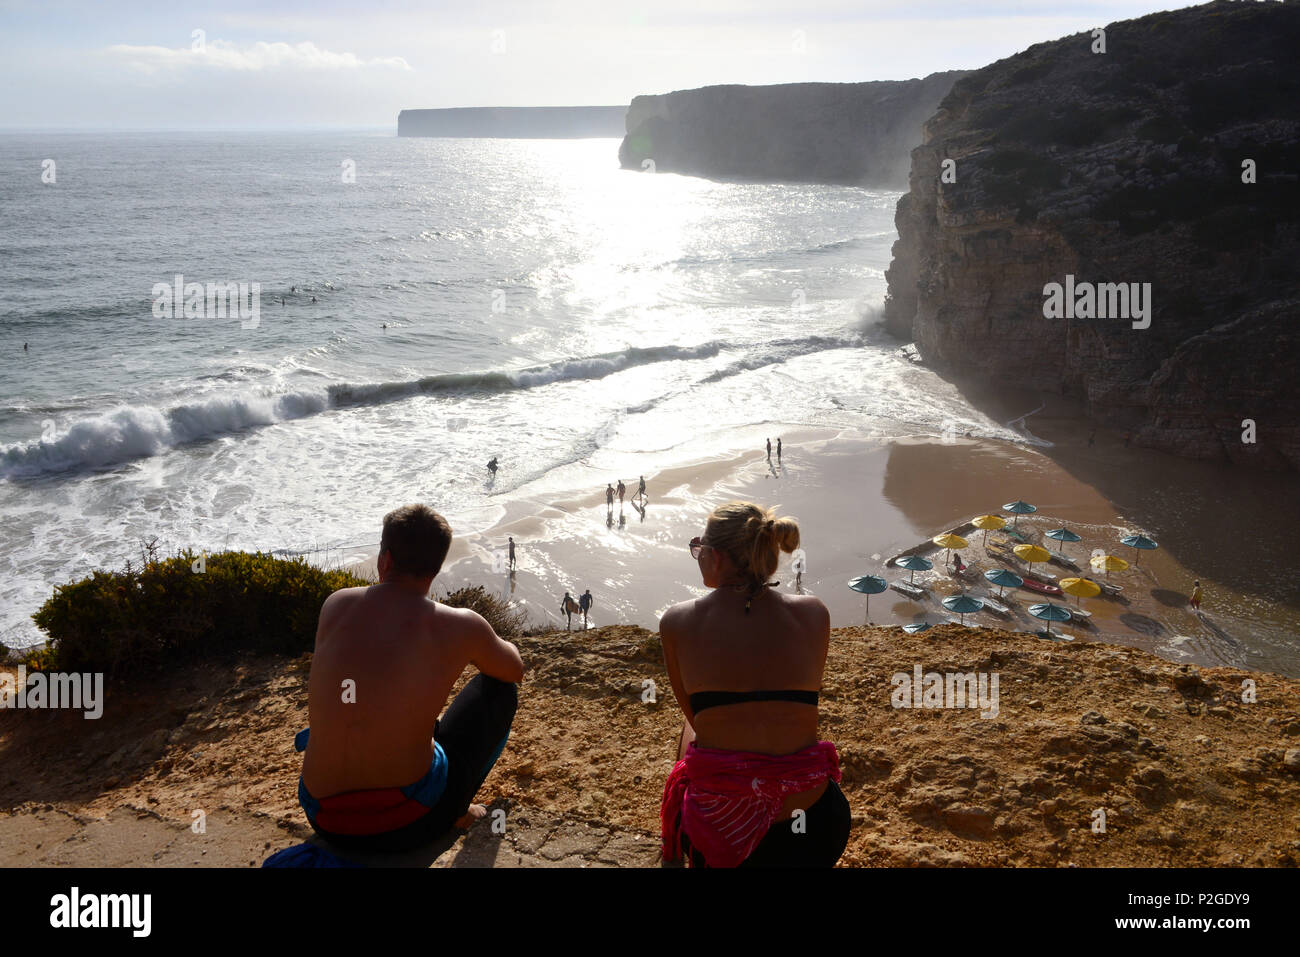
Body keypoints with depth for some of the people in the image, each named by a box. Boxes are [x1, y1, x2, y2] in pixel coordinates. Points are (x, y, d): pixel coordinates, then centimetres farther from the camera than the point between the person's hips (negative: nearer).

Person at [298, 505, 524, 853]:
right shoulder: (461, 625, -9)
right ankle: (454, 808, 16)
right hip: (412, 823, -5)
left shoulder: (335, 604, 2)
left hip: (327, 823, 5)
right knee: (498, 689, 17)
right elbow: (515, 671, 14)